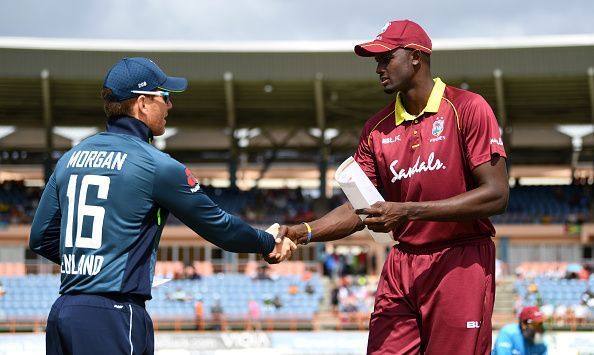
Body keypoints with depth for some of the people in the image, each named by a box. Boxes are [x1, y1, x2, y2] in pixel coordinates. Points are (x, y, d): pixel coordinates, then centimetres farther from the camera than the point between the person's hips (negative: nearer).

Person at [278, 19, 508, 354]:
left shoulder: (467, 109, -6)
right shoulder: (377, 129, 11)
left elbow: (496, 195, -14)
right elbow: (357, 211, 12)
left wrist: (408, 211, -19)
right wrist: (304, 233, -7)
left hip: (461, 263, -5)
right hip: (401, 265, 5)